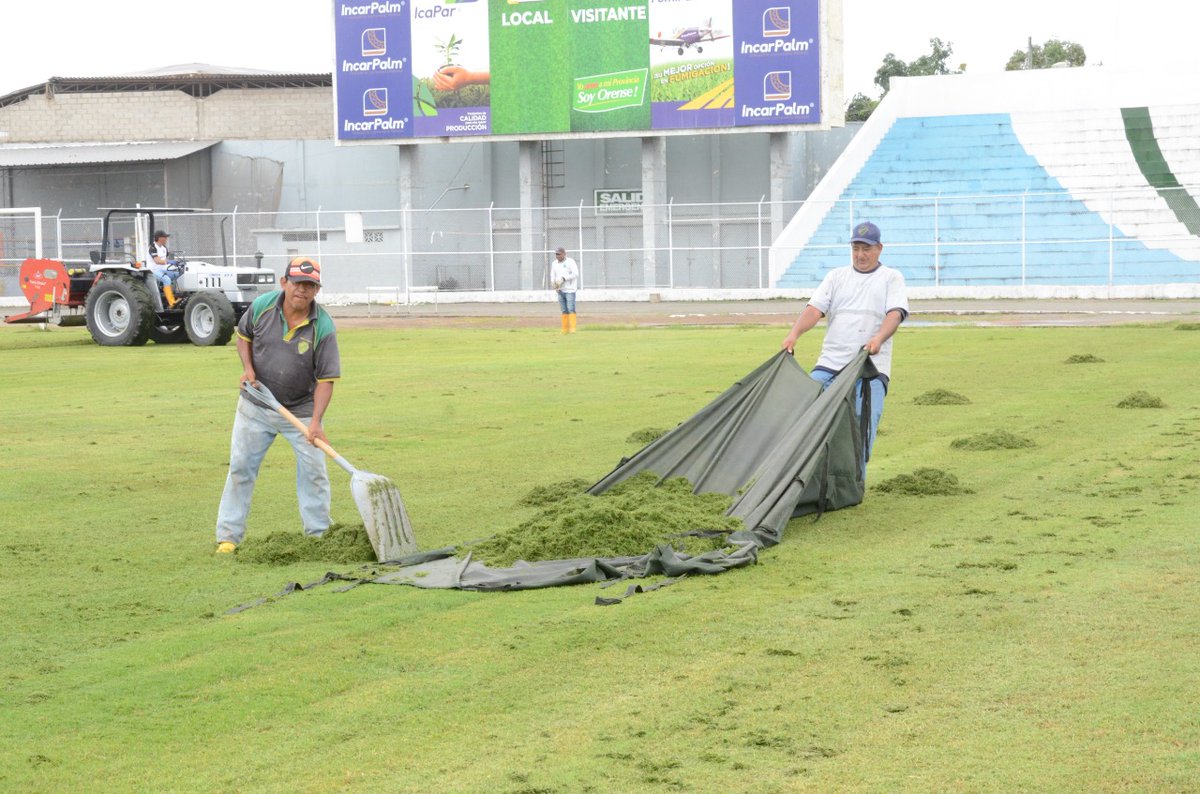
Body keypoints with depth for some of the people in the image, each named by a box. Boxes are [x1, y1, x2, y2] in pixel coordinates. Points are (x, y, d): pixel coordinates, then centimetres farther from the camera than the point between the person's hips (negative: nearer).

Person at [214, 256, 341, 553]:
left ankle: (319, 535, 13)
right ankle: (228, 536, 12)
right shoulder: (262, 306, -13)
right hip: (256, 404, 2)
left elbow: (326, 379, -19)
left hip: (302, 409, -2)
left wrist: (316, 422, -29)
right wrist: (248, 368, -9)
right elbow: (243, 335, 9)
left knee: (313, 470, -1)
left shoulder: (323, 327, -20)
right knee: (240, 467, 4)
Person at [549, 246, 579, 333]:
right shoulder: (554, 263, 12)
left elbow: (575, 274, -16)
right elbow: (553, 275, 18)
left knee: (571, 309, -11)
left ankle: (572, 328, -12)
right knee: (564, 311, 7)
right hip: (560, 290, 6)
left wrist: (564, 278, -20)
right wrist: (553, 283, -1)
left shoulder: (570, 262, -7)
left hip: (570, 290, -6)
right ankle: (565, 329, 9)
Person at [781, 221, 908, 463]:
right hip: (830, 363, 3)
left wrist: (879, 338, -28)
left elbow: (895, 313, -8)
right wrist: (794, 334, -16)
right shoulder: (836, 276, 16)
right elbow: (815, 308, 3)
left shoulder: (891, 278, 9)